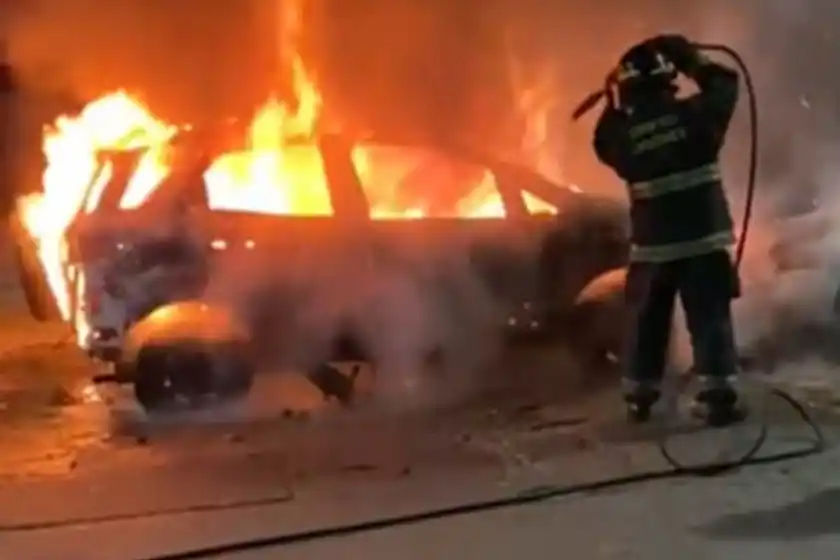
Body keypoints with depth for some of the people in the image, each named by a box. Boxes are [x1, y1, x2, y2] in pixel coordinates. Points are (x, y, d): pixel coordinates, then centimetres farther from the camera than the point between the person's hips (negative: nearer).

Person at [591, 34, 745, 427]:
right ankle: (717, 398, 0)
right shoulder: (694, 114, -7)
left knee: (648, 322, 13)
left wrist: (614, 105, 18)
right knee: (710, 319, 2)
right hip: (703, 238, -2)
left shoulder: (624, 132, -5)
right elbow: (725, 85, 11)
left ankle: (639, 398, 21)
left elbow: (604, 144, 18)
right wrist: (692, 59, 17)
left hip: (652, 245, 2)